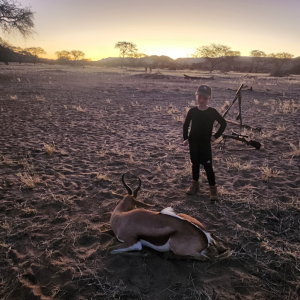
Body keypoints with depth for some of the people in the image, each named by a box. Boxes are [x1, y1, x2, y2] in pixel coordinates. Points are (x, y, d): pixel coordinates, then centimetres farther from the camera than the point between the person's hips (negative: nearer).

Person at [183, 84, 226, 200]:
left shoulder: (212, 112, -9)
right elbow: (186, 125, 6)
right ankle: (195, 183, 31)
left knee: (208, 165, -1)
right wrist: (185, 138, -3)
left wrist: (216, 136, -5)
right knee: (195, 164, 14)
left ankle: (213, 188, 10)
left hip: (206, 143, -2)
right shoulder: (192, 111, -4)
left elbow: (223, 123, -1)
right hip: (193, 142, 2)